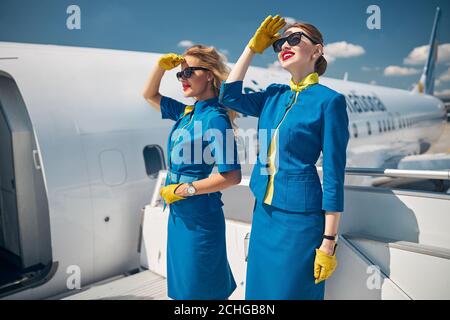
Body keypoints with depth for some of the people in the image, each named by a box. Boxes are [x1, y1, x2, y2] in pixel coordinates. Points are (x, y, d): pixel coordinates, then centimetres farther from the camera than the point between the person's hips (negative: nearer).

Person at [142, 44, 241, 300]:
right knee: (183, 283, 22)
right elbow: (150, 95, 21)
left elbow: (232, 176, -24)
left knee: (201, 289, 9)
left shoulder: (216, 119, -18)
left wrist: (183, 190, -16)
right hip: (179, 212, 8)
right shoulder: (187, 112, 5)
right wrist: (162, 66, 3)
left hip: (200, 214, -8)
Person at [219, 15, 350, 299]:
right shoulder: (274, 95, 8)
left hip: (300, 215, -6)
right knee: (261, 289, 19)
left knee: (291, 291, 9)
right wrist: (253, 47, 3)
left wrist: (329, 241, -13)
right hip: (263, 212, 6)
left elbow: (334, 175, -13)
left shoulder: (329, 100, -11)